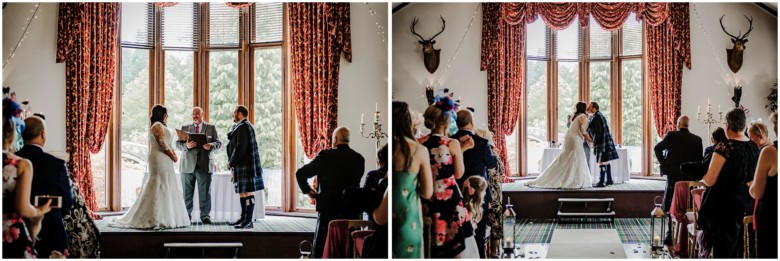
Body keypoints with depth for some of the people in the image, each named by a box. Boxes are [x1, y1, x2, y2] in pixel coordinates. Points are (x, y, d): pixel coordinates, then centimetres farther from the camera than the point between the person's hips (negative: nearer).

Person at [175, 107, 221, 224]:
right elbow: (178, 144, 5)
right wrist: (186, 145, -17)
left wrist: (211, 146, -18)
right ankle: (186, 215, 12)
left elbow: (218, 143, 4)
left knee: (205, 192, -1)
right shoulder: (184, 128, 13)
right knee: (187, 193, 4)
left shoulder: (211, 128, 10)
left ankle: (205, 216, 4)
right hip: (187, 165, 1)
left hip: (204, 165, -1)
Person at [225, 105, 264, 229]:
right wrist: (232, 163, 12)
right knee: (242, 191, 15)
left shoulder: (243, 127, -14)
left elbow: (241, 148, -21)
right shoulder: (240, 127, 18)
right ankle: (244, 217, 23)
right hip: (241, 165, 10)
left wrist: (231, 163, -12)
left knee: (247, 191, -9)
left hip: (245, 166, -10)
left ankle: (249, 221, -8)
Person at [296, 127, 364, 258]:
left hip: (328, 209, -3)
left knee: (320, 251, 5)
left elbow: (300, 173, -5)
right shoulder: (359, 159, 1)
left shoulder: (326, 156, -8)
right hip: (352, 212, 3)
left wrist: (307, 191, 8)